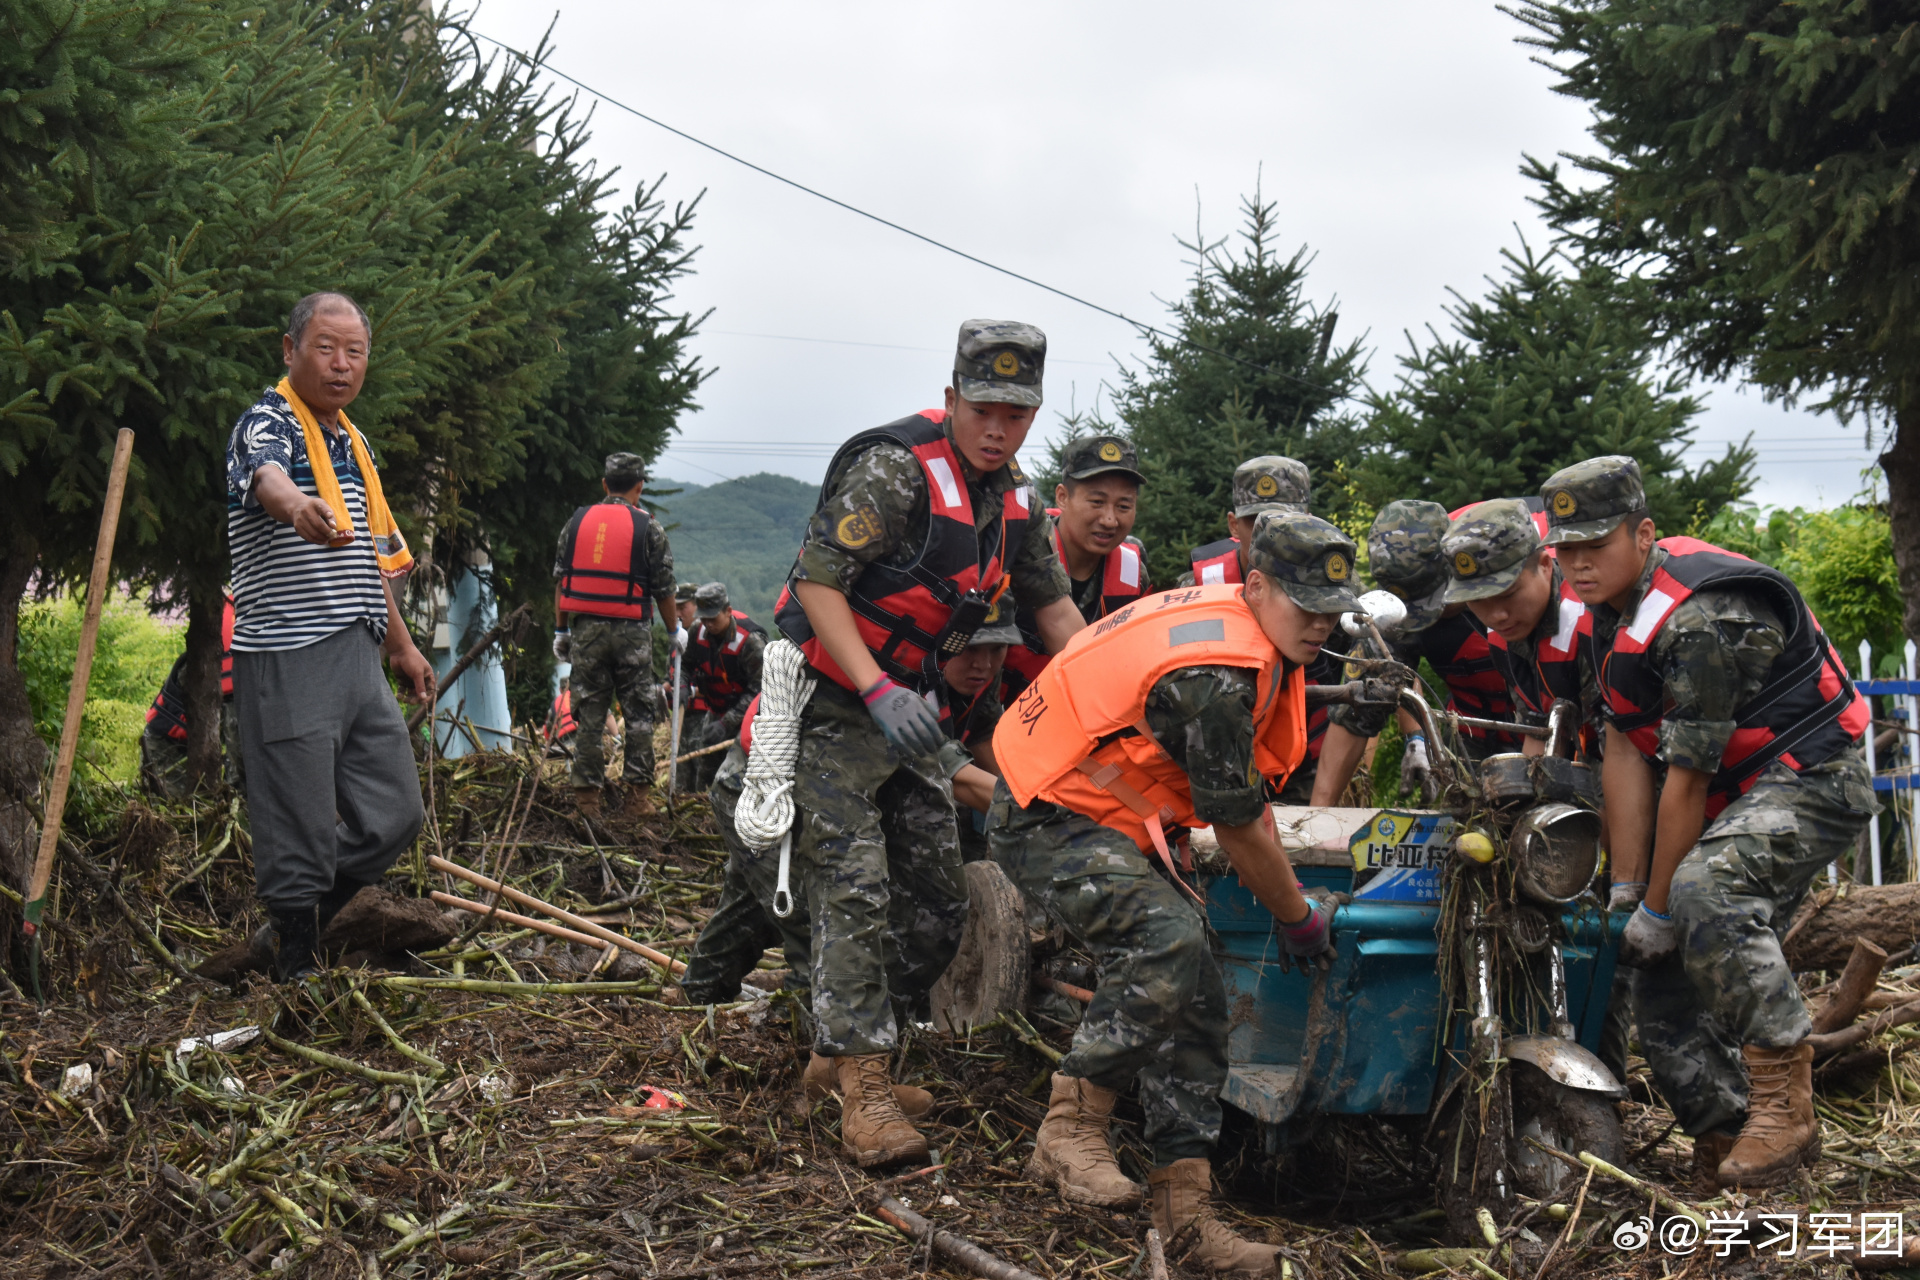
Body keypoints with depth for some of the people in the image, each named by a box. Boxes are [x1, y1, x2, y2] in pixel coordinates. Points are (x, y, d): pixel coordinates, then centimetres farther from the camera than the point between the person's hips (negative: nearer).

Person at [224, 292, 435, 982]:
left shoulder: (352, 441, 19)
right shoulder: (267, 424, -8)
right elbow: (267, 476, -34)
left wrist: (401, 645, 29)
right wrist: (295, 504, -56)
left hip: (358, 660, 8)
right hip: (288, 663, -8)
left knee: (395, 815, 11)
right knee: (300, 829, -3)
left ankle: (293, 924, 28)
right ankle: (296, 964, 12)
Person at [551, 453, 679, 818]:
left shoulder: (577, 521, 7)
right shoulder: (648, 527, -2)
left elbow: (560, 580, 8)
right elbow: (663, 587, 1)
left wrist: (561, 630, 15)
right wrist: (676, 630, 15)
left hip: (586, 627, 3)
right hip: (631, 630, -2)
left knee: (589, 712, 7)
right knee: (638, 712, 7)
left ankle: (586, 795, 7)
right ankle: (637, 795, 7)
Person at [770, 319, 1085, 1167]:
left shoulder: (1012, 498, 5)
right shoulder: (894, 467, -20)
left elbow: (1053, 607, 14)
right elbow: (817, 582, -24)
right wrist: (877, 691, -33)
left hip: (904, 703, 8)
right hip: (828, 704, -8)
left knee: (942, 892, 8)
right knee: (853, 890, -13)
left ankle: (858, 1038, 21)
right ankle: (862, 1085, -10)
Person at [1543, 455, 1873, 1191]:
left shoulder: (1703, 620, -26)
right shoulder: (1615, 606, 3)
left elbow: (1687, 780, -23)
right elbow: (1626, 752, 2)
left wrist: (1657, 909, -15)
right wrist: (1624, 891, -1)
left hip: (1812, 779, -10)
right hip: (1736, 790, 10)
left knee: (1705, 890, -36)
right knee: (1663, 979, 4)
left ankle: (1785, 1106, -24)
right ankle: (1726, 1144, 16)